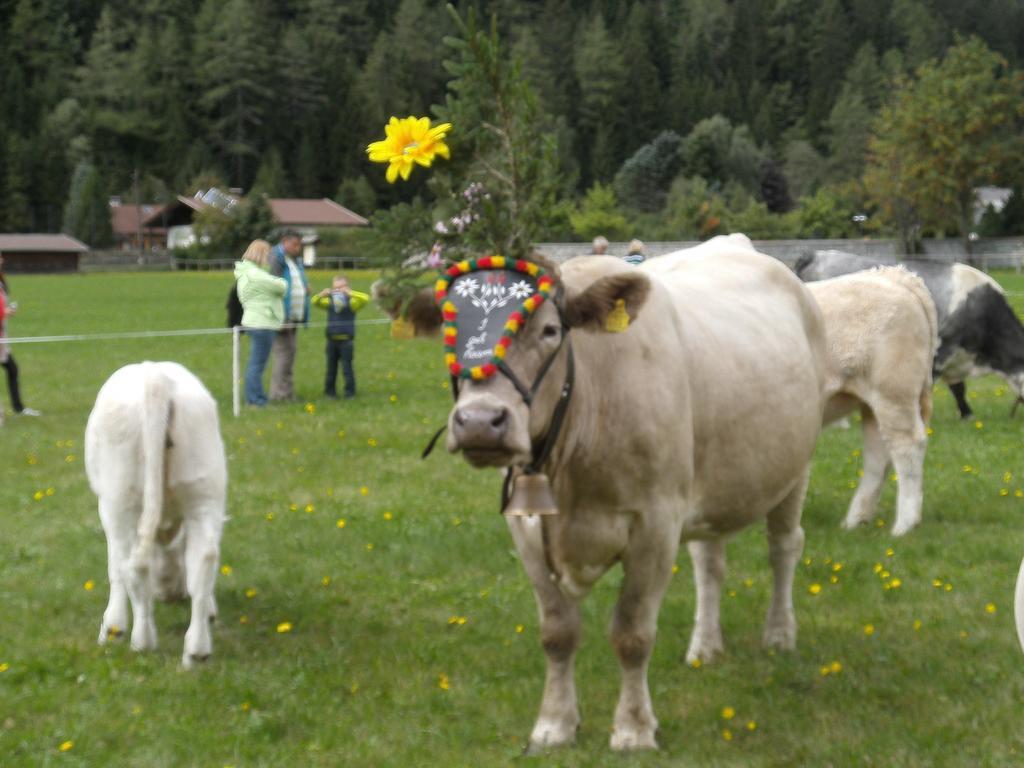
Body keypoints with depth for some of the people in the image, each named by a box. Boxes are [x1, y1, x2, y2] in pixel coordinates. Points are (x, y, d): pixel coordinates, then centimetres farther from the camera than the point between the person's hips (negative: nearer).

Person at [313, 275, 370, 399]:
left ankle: (350, 392, 6)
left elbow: (365, 298, -20)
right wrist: (321, 295, -23)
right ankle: (330, 391, 22)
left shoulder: (351, 302, -6)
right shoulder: (329, 302, 5)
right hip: (332, 340, 4)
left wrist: (350, 293, -33)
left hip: (346, 340, -4)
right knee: (331, 367, 12)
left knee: (347, 367, -2)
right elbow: (315, 302, -1)